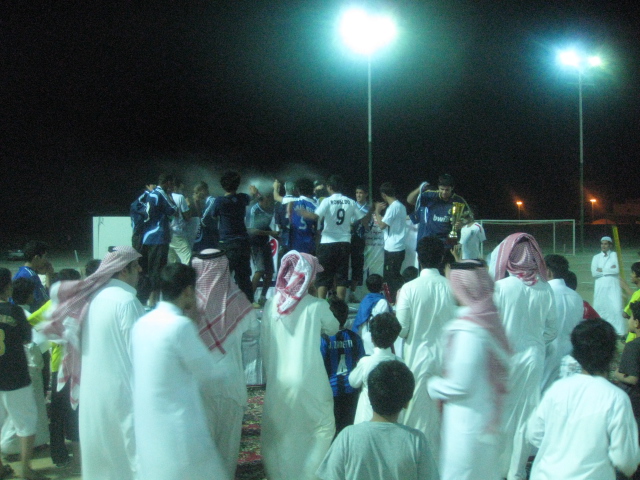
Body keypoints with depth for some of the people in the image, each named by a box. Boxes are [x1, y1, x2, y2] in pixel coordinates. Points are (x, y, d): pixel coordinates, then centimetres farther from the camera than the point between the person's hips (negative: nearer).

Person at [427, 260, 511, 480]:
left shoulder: (468, 330, -24)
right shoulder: (491, 318, 1)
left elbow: (460, 386, -23)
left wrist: (434, 385, -4)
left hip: (467, 419, -8)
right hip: (488, 417, 9)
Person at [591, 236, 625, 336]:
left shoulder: (614, 255, 4)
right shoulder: (596, 257, 9)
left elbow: (617, 270, -9)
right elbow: (594, 273, -4)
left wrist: (602, 270, -8)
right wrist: (609, 270, -6)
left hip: (613, 286, -2)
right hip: (600, 287, 2)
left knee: (616, 308, -10)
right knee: (600, 308, 5)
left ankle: (620, 332, -10)